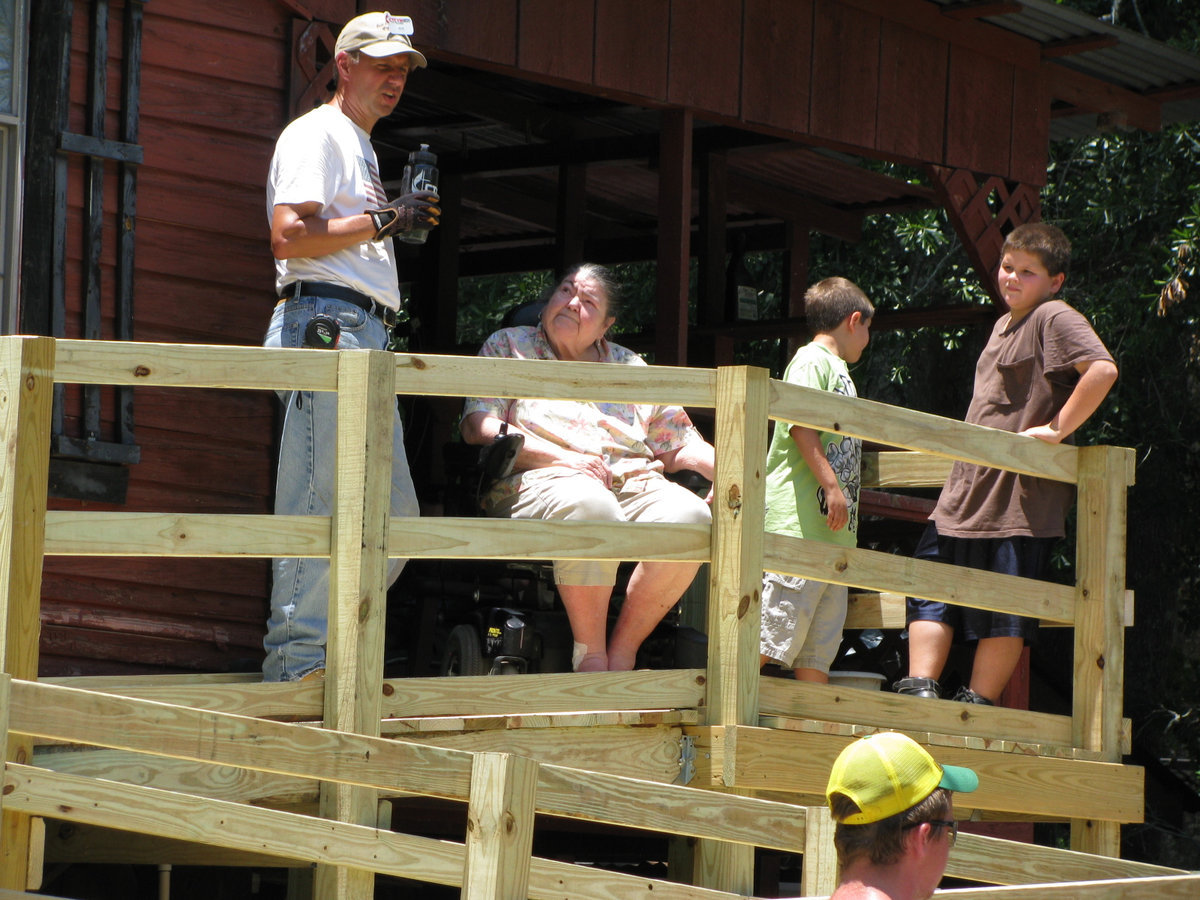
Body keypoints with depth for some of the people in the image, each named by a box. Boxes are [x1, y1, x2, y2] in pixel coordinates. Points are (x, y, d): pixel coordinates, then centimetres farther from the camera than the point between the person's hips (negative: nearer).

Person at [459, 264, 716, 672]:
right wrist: (562, 457, -11)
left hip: (634, 482, 4)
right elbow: (479, 428, 2)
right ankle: (589, 654, -31)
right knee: (587, 505, -41)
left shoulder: (631, 367, 29)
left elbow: (679, 446, 23)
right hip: (540, 481, -4)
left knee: (689, 514, -30)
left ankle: (622, 653, -23)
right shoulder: (508, 347, 18)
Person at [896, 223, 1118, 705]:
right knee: (930, 589, 5)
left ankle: (978, 701, -1)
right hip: (966, 489, 9)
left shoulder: (1055, 319, -9)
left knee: (1003, 610, -3)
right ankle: (921, 687, 4)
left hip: (1020, 494, -9)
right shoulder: (1004, 325, 20)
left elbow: (1102, 370, -25)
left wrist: (1055, 430, -21)